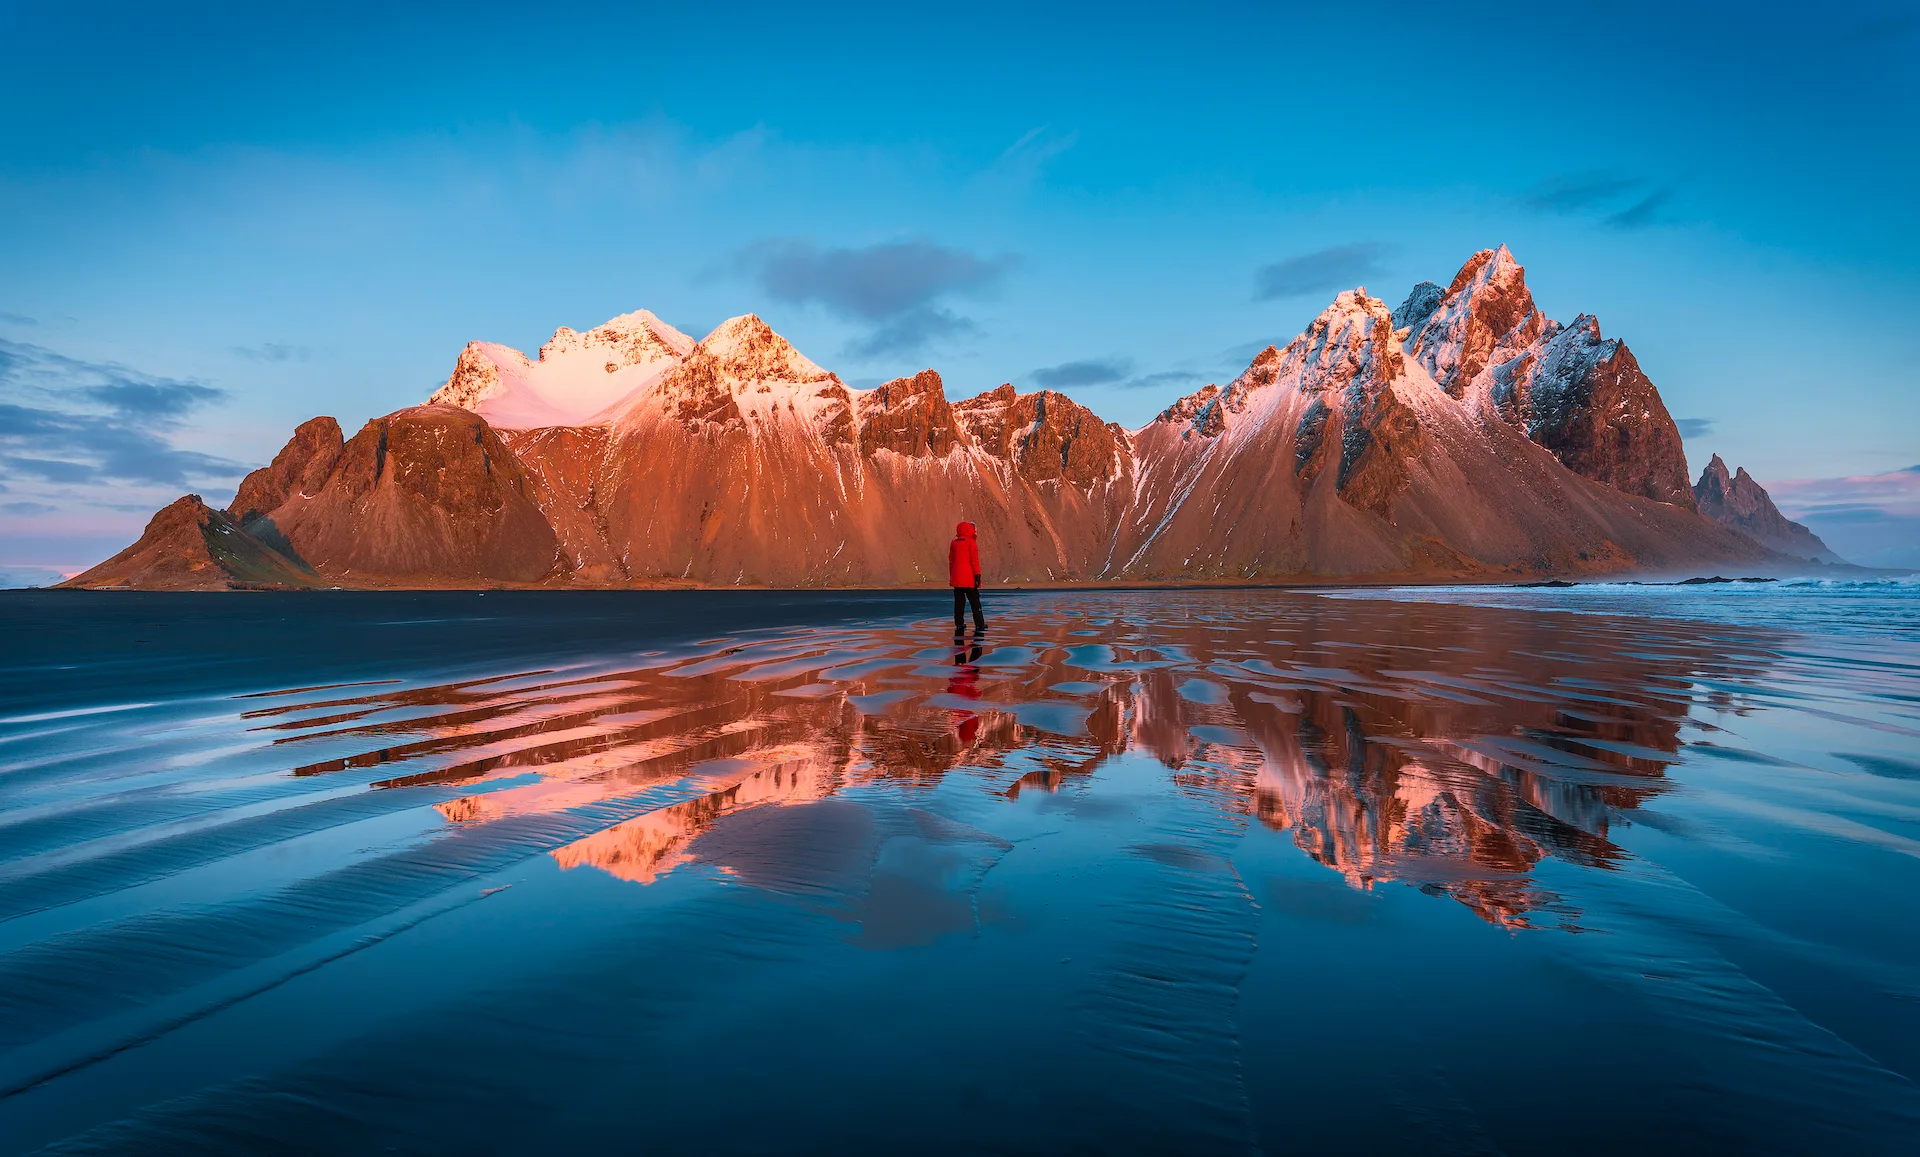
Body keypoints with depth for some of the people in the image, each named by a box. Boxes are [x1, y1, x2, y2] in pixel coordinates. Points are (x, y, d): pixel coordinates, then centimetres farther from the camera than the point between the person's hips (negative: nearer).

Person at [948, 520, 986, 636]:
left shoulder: (954, 543, 10)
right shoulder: (971, 542, -6)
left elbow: (951, 560, 14)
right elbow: (974, 560, -10)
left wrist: (951, 575, 21)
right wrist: (977, 575, -8)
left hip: (957, 578, 5)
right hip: (969, 578, -5)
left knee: (959, 601, 9)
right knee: (975, 601, 0)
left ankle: (959, 624, 8)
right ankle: (979, 624, -1)